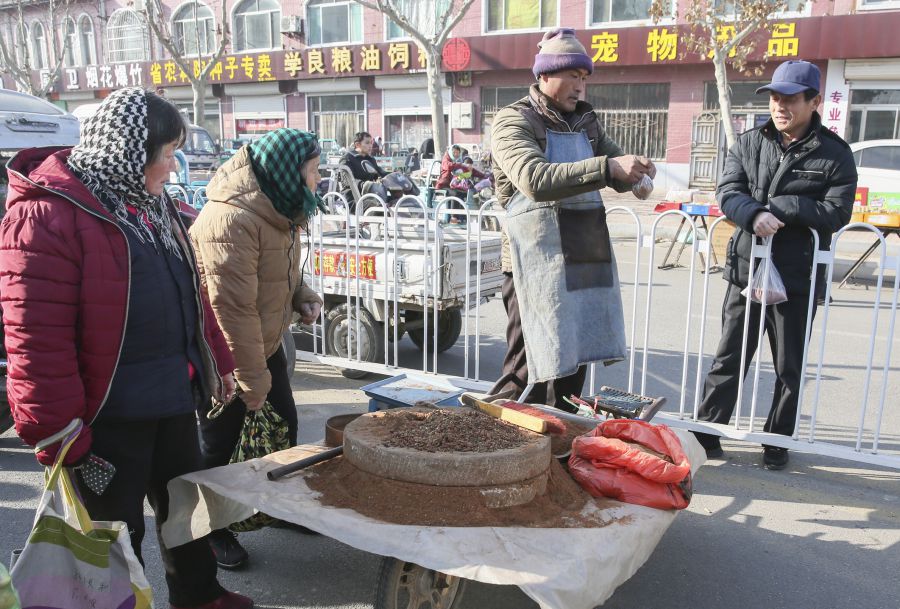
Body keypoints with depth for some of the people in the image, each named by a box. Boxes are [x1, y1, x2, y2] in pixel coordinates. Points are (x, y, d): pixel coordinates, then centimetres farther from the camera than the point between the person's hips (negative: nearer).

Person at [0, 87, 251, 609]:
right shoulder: (46, 215, -20)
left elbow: (188, 291, 16)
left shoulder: (149, 202, 8)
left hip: (174, 399, 9)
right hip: (107, 418, -8)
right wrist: (60, 437, -20)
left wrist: (218, 360, 19)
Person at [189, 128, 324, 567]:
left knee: (284, 426, 17)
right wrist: (253, 384, -22)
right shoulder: (230, 220, -29)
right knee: (218, 446, 7)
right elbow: (233, 309, -28)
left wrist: (301, 295, -2)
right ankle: (208, 530, 28)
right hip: (225, 355, -9)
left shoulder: (280, 210, 3)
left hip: (265, 344, 9)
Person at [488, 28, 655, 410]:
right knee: (528, 371, -4)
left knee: (572, 365, 14)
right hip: (537, 264, -7)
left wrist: (635, 171, -2)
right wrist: (607, 166, -30)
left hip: (584, 260, 7)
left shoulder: (585, 121, 16)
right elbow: (536, 179, -23)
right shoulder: (514, 120, -6)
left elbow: (616, 176, 22)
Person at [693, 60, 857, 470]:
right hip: (746, 268, 2)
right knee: (729, 358, 10)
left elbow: (837, 212, -10)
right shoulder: (750, 143, 5)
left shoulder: (835, 154, -2)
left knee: (789, 368, 11)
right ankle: (707, 432, 20)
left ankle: (778, 442, 26)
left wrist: (781, 207, -18)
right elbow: (727, 191, -6)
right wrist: (756, 214, -25)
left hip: (798, 278, -1)